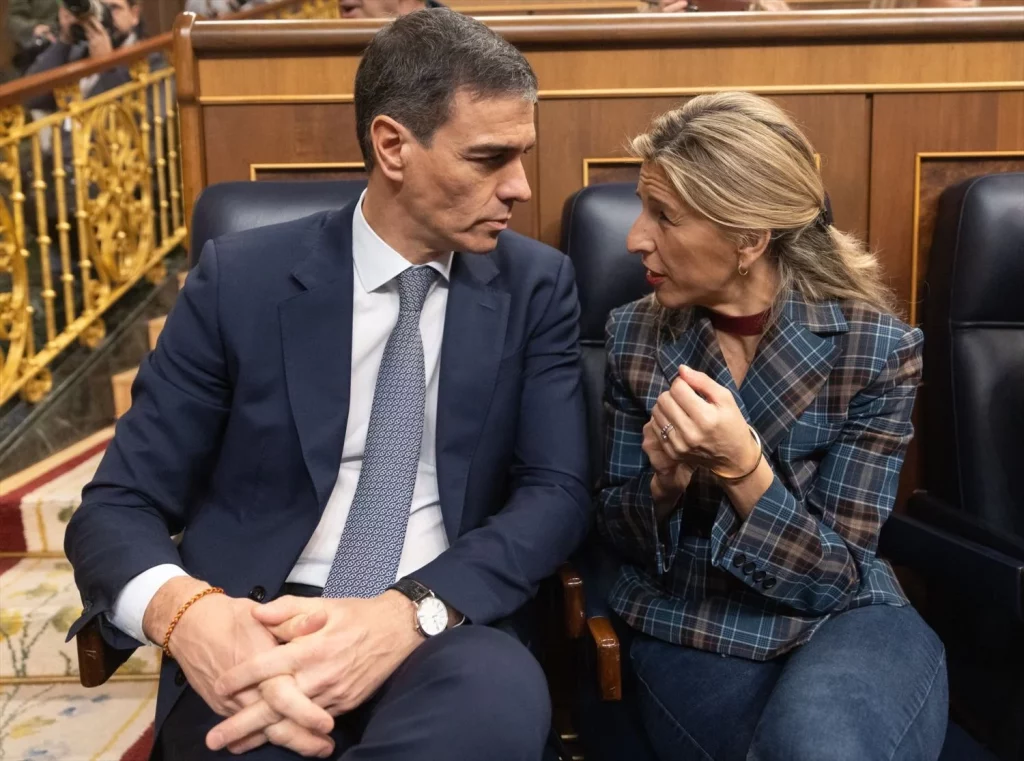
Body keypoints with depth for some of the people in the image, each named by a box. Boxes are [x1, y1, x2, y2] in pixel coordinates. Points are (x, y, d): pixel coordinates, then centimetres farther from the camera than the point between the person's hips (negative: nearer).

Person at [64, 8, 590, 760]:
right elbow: (115, 507, -1)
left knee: (499, 695, -33)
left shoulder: (537, 285, 2)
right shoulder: (241, 278, -2)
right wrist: (187, 612, -25)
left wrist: (412, 612, -24)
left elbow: (556, 493, -5)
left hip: (444, 631, 2)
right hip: (258, 629, -1)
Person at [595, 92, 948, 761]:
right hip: (686, 629, 1)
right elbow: (622, 537, 5)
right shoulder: (637, 335, -3)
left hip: (838, 621, -1)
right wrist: (664, 481, -18)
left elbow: (833, 574, -9)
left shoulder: (877, 347, -10)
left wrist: (743, 468, -27)